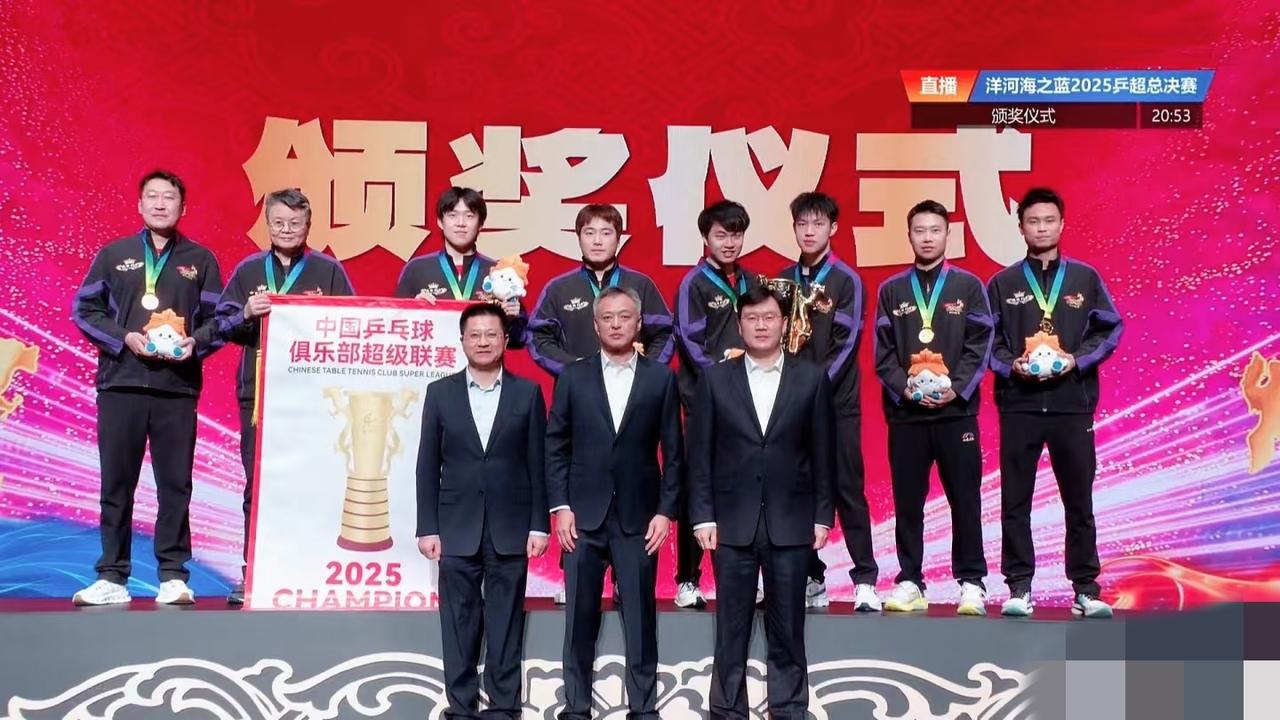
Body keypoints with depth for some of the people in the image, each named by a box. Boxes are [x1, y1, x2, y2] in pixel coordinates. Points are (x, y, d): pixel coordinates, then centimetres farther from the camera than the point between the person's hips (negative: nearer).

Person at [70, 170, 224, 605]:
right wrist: (125, 338, -8)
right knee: (116, 483, 3)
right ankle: (111, 578, 9)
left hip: (178, 388, 0)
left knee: (175, 484, 1)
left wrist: (196, 342, -12)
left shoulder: (200, 260, 10)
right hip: (120, 384, 1)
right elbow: (84, 309, 7)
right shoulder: (113, 255, 9)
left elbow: (219, 318, 8)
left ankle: (173, 576, 7)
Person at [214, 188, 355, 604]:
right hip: (259, 392, 1)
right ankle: (253, 572, 8)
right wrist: (246, 314, -12)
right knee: (257, 483, 2)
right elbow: (223, 324, 8)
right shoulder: (248, 270, 12)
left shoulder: (329, 271, 8)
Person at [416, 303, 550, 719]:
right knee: (458, 625, 5)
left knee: (505, 623, 4)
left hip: (511, 528, 0)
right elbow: (428, 466, 4)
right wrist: (427, 528, -1)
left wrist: (539, 524, -2)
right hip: (457, 528, 1)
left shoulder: (527, 392, 4)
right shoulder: (441, 392, 5)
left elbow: (538, 464, 3)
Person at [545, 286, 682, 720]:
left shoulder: (661, 378, 5)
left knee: (641, 620, 3)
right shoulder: (572, 376, 6)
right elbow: (556, 446, 4)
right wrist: (560, 506, -4)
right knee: (580, 620, 5)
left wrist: (665, 510, -4)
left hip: (639, 516, 0)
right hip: (584, 515, 1)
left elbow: (673, 452, 3)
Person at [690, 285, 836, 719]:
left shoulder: (811, 378, 5)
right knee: (730, 631, 5)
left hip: (791, 522, 0)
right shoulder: (716, 379, 5)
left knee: (787, 631, 6)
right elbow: (700, 453, 3)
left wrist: (823, 516, 1)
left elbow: (823, 453, 5)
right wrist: (703, 516, -3)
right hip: (733, 522, 0)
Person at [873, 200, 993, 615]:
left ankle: (971, 583, 7)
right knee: (907, 500, 4)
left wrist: (956, 388, -12)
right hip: (905, 412, 2)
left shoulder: (968, 286, 7)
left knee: (965, 499, 1)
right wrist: (903, 387, -9)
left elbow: (980, 346, 1)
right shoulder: (891, 290, 11)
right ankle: (909, 582, 11)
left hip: (956, 410, -1)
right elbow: (882, 351, 6)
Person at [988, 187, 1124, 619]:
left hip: (1073, 403, 0)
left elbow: (1110, 329, 7)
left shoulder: (1086, 278, 8)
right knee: (1015, 501, 2)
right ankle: (1019, 588, 9)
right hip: (1019, 404, 0)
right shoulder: (1002, 283, 7)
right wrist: (1010, 365, -12)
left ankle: (1086, 590, 11)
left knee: (1079, 500, 4)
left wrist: (1077, 360, -9)